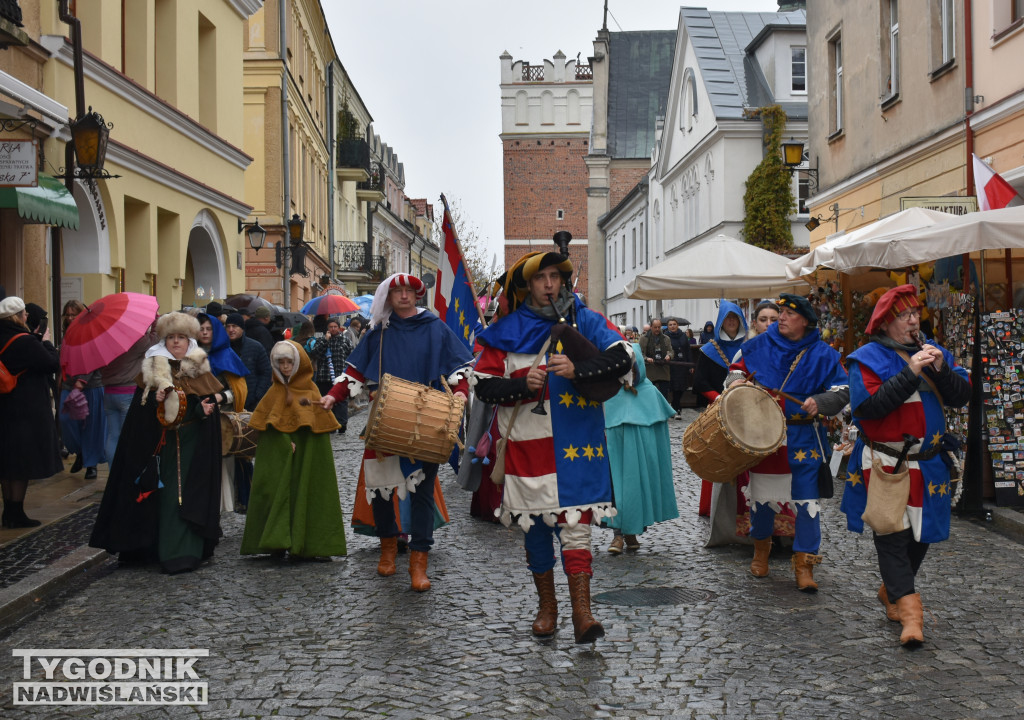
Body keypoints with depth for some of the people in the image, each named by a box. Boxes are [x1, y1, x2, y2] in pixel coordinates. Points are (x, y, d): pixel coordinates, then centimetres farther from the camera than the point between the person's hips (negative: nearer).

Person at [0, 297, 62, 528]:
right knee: (23, 464, 0)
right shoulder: (25, 341, -19)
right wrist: (45, 342, -1)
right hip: (27, 411, -8)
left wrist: (36, 340, 8)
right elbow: (53, 364, -15)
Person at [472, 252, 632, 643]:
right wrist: (522, 385, -17)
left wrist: (577, 369, -22)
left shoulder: (585, 321, 4)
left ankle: (582, 613, -3)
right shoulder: (506, 331, 4)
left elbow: (622, 357, -8)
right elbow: (483, 385, 1)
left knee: (576, 526, -6)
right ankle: (547, 606, 27)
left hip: (576, 446, -1)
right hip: (528, 445, 2)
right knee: (536, 526, 11)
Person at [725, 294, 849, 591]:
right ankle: (761, 547, 36)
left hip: (803, 440, -2)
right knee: (761, 494, 13)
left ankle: (804, 563, 3)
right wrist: (736, 381, -6)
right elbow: (738, 366, 16)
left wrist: (819, 403, -21)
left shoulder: (822, 354, -3)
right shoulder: (760, 344, 3)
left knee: (806, 500, -6)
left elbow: (841, 391, -2)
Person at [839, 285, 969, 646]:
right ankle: (910, 612, -10)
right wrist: (910, 373, -23)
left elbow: (962, 396, 5)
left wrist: (941, 370, -14)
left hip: (929, 464, 6)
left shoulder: (933, 351, 11)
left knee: (921, 535, 12)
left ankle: (892, 591, 32)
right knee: (893, 536, -9)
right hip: (886, 464, -6)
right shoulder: (868, 358, -6)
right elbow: (866, 406, -20)